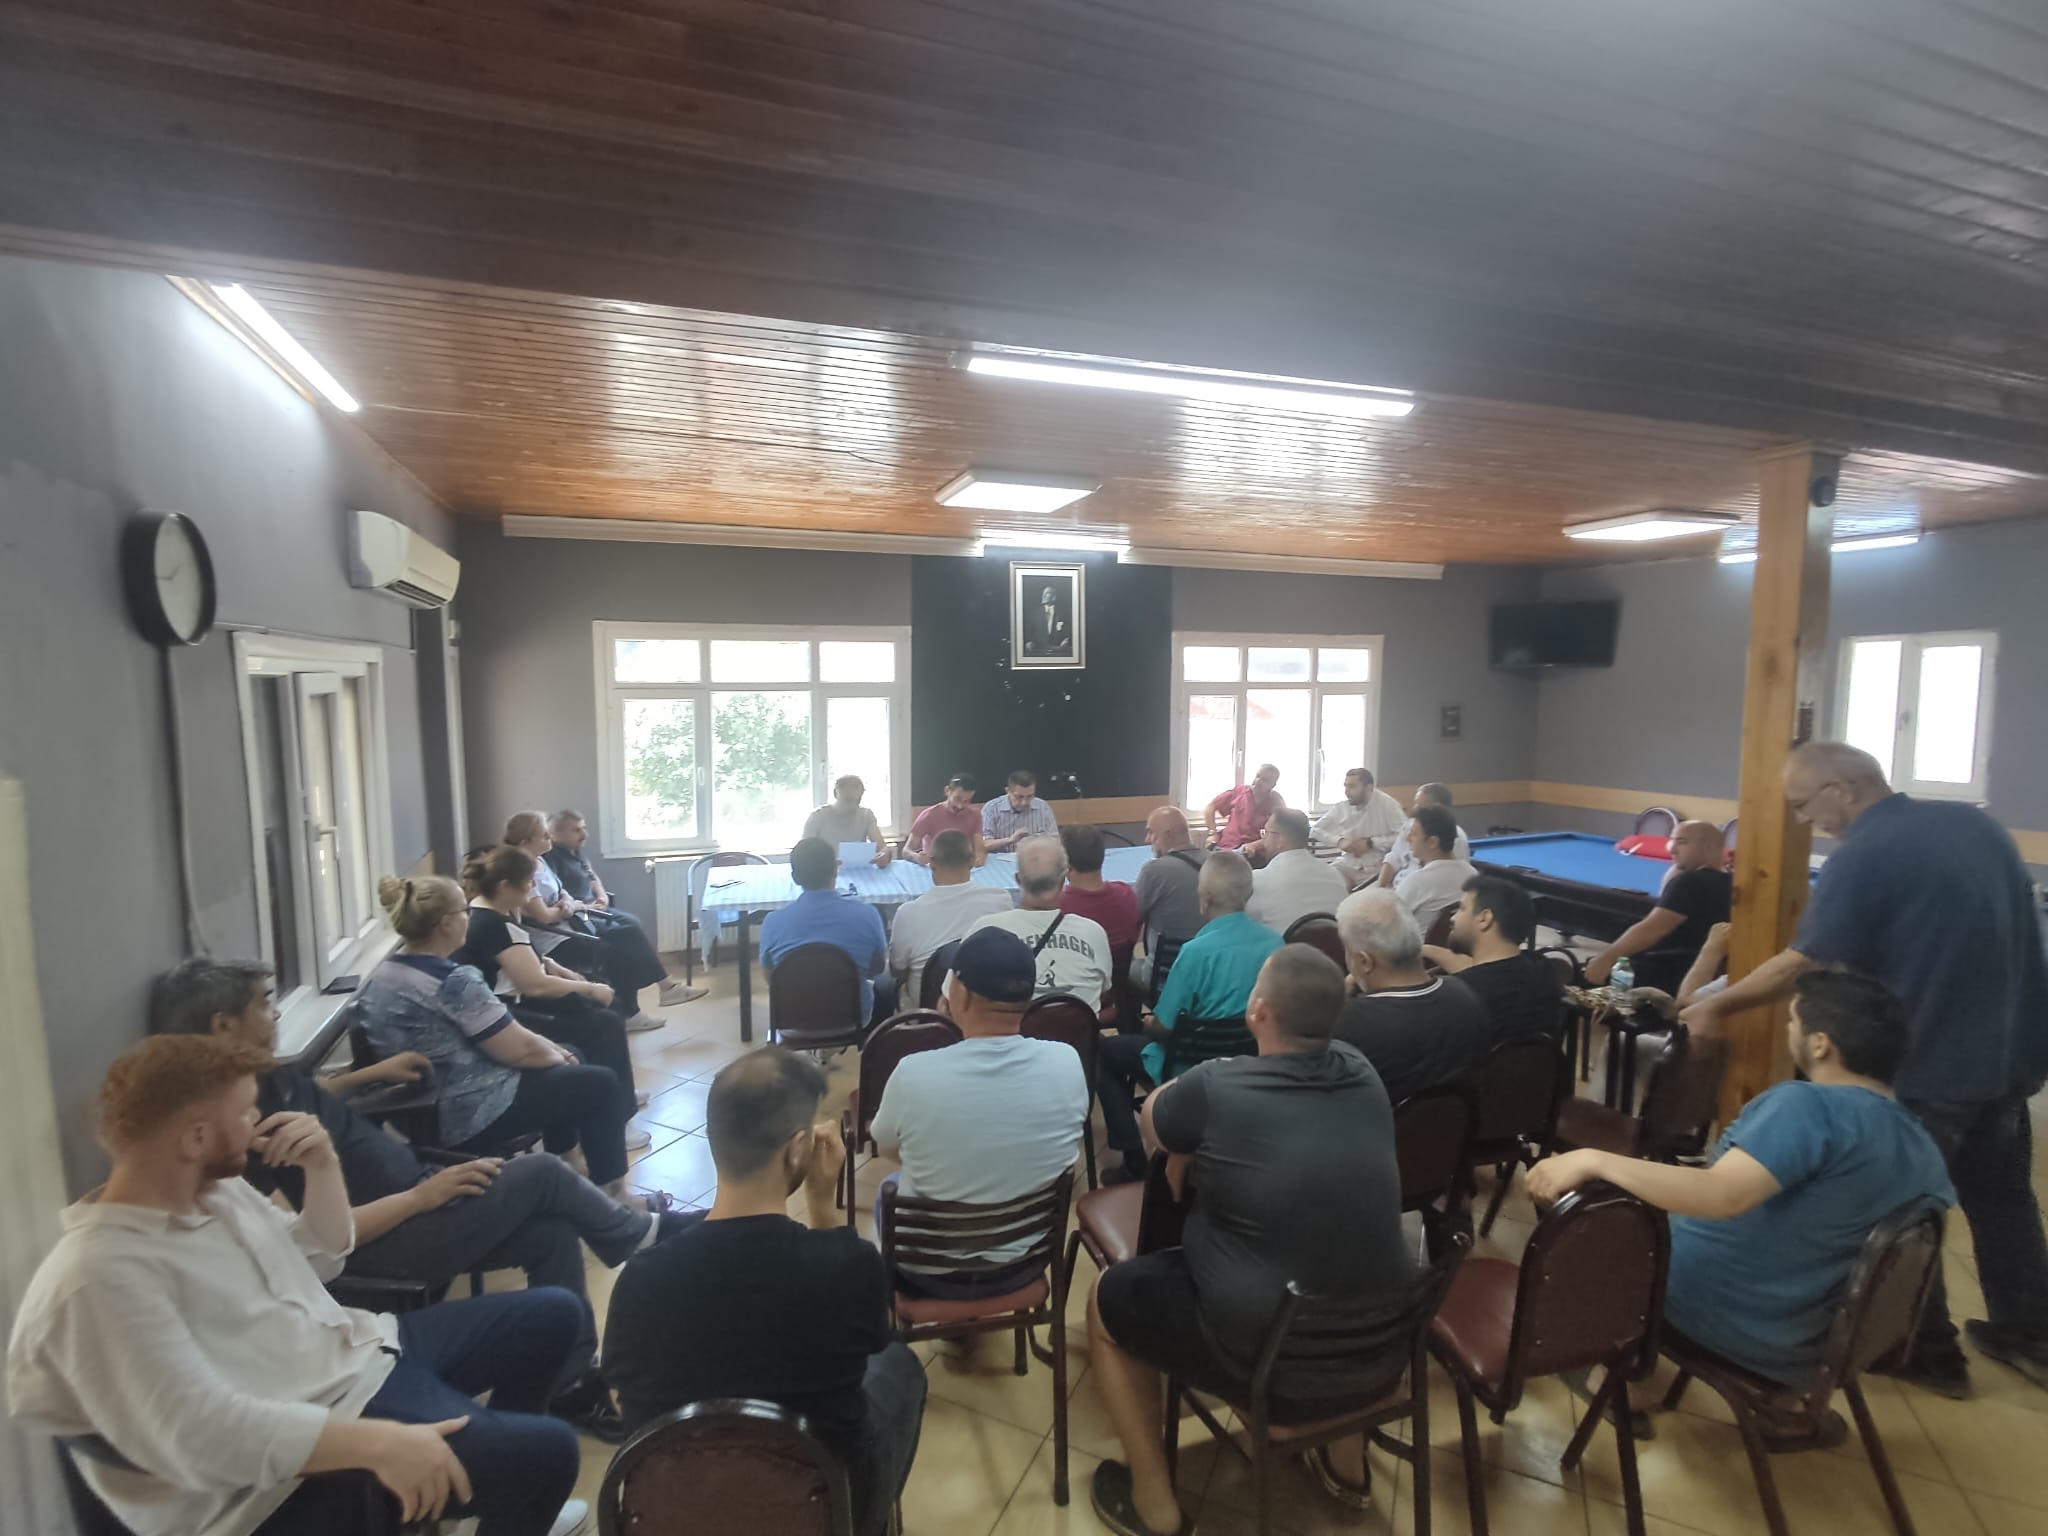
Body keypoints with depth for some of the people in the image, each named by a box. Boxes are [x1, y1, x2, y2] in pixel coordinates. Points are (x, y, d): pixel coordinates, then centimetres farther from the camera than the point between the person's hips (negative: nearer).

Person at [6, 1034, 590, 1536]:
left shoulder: (217, 1187, 5)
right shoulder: (103, 1274, -24)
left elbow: (319, 1260, 15)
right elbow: (196, 1431, -31)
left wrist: (322, 1166, -3)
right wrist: (380, 1443, -36)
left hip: (359, 1349, 10)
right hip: (299, 1452, -9)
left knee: (551, 1313, 12)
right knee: (546, 1452, -21)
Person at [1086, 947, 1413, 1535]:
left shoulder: (1215, 1088, -19)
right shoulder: (1362, 1074, -5)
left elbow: (1151, 1123, 4)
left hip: (1262, 1355, -5)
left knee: (1108, 1297, 16)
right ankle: (1347, 1462, 46)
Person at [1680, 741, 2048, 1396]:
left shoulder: (1860, 857, -21)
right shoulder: (1976, 822, 4)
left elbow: (1799, 964, -20)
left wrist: (1718, 1004, -9)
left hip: (1929, 1063, -8)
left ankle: (1930, 1354, 24)